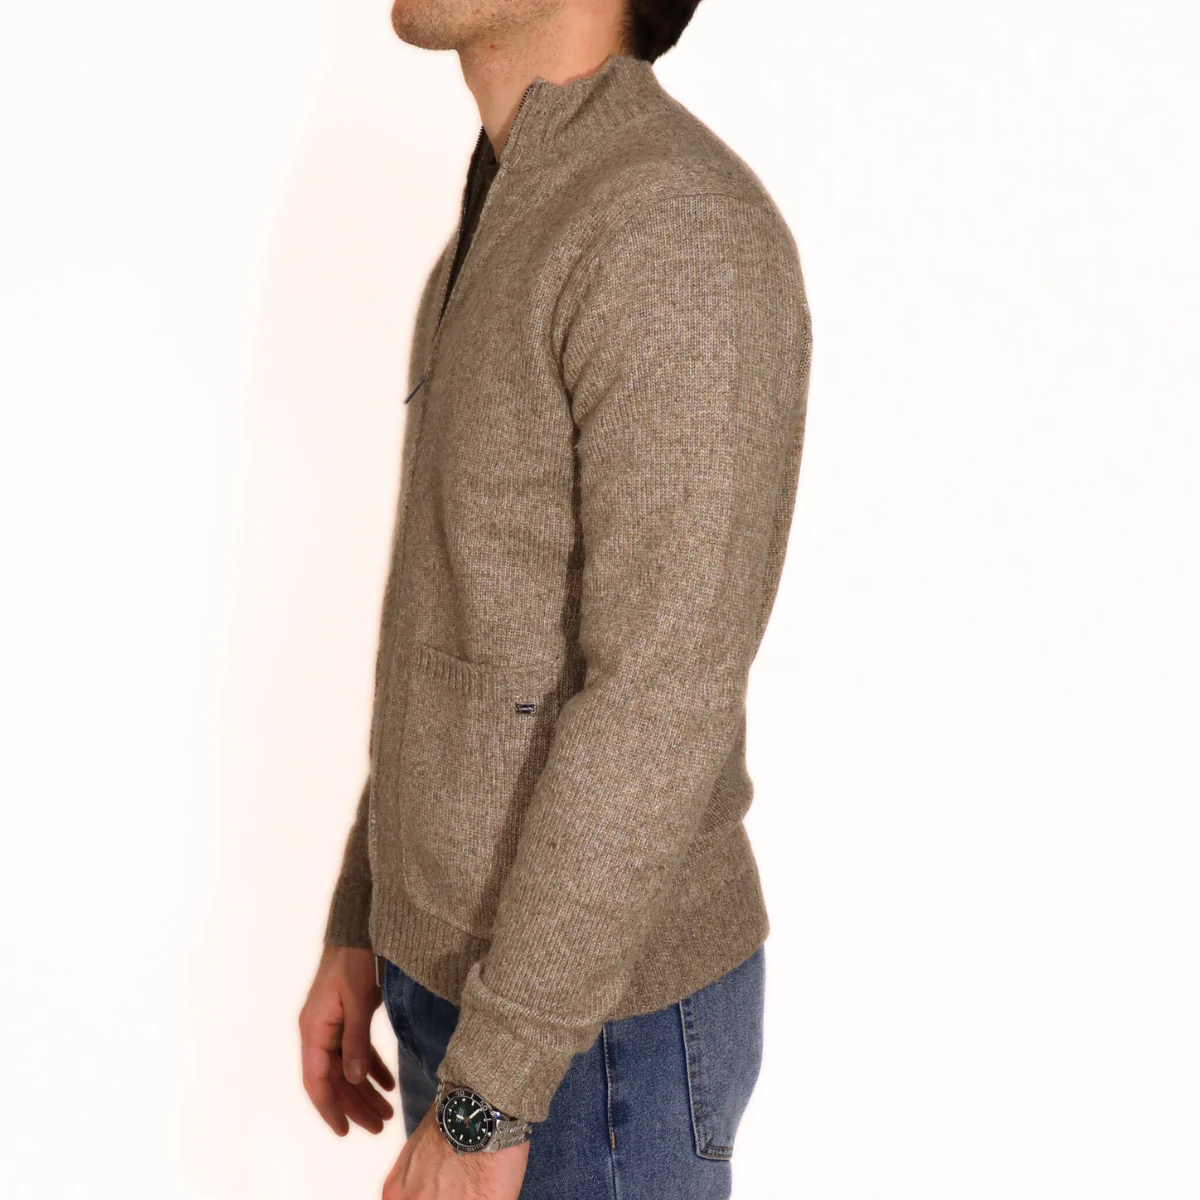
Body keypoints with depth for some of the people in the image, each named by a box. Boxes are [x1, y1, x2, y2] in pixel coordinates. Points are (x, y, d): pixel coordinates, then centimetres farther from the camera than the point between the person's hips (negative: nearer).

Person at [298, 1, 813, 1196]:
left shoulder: (688, 236, -24)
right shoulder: (510, 245, 9)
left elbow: (663, 703, -28)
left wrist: (481, 1099, -24)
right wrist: (362, 925, 16)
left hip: (598, 1018, -9)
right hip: (474, 968, 9)